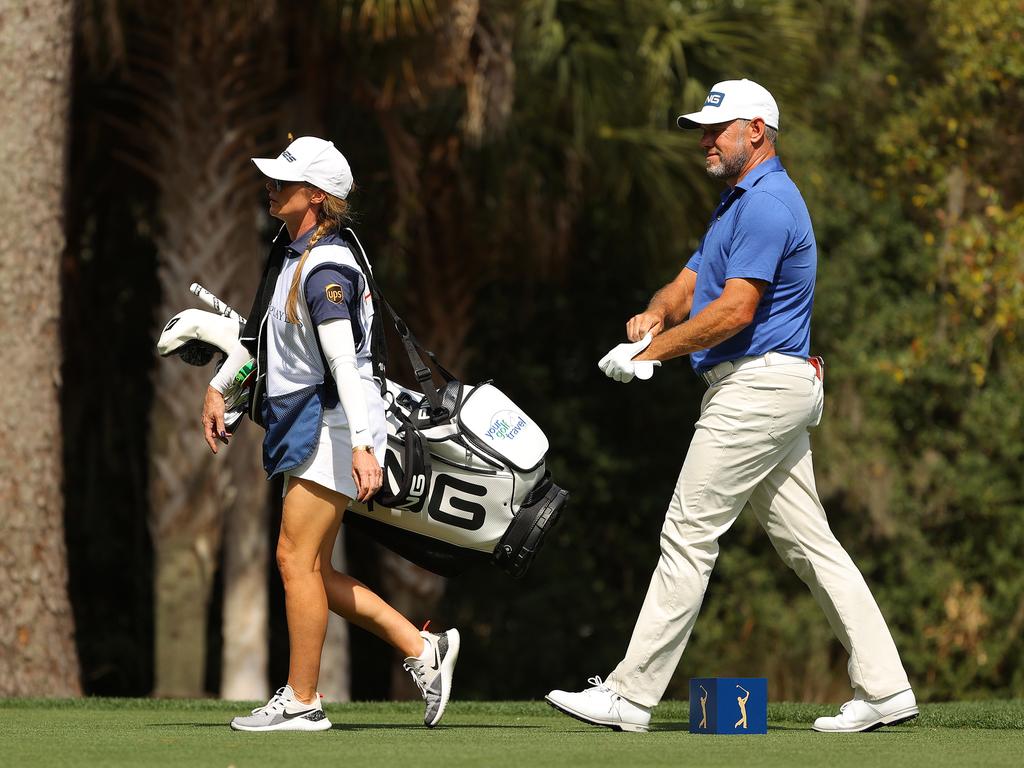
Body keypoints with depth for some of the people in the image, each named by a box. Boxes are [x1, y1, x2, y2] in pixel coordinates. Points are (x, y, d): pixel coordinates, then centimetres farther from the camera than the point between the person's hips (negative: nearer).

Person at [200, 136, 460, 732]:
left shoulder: (325, 268, -19)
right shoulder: (289, 251, 12)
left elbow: (343, 361, -28)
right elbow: (262, 327, 28)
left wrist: (362, 444, -35)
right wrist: (219, 386, 28)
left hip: (334, 426, -10)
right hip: (304, 429, 10)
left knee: (297, 559, -7)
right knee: (309, 569, 10)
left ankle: (302, 701, 0)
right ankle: (423, 650, 14)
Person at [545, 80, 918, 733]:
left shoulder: (766, 205, -15)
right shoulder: (740, 203, 21)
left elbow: (735, 310, -22)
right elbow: (692, 281, 19)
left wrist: (652, 353, -16)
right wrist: (655, 315, -4)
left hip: (756, 389, -11)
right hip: (782, 388, 11)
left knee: (689, 536, -9)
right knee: (808, 542, 8)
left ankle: (631, 696, -7)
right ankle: (884, 688, 6)